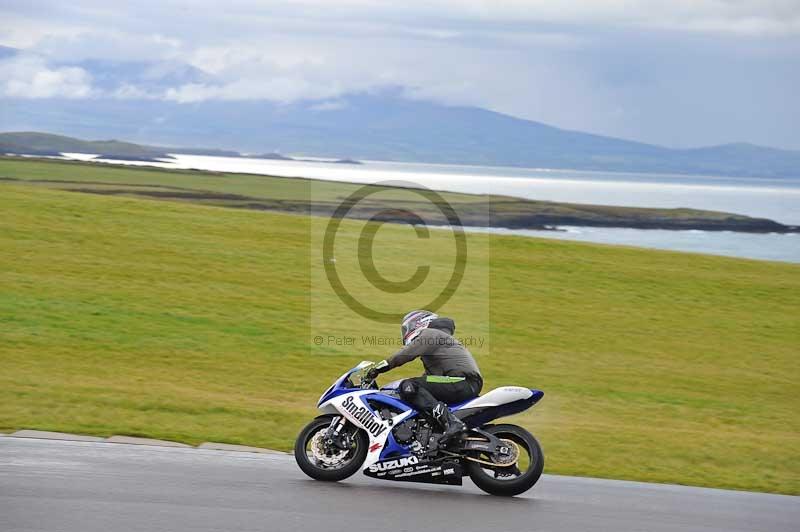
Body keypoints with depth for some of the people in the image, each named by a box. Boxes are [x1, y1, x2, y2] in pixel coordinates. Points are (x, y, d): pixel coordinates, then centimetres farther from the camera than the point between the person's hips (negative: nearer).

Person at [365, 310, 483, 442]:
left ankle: (451, 422, -33)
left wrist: (376, 369, -6)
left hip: (463, 381, -10)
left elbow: (404, 355, -11)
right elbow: (429, 376, 34)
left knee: (408, 387, -19)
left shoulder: (429, 334, 2)